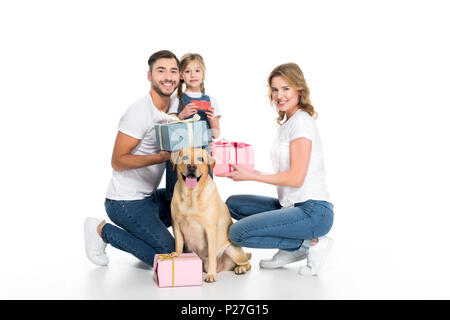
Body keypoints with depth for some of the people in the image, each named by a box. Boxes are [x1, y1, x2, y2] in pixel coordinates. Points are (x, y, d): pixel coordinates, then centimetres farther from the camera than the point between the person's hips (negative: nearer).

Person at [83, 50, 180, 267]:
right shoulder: (139, 113, -20)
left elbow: (174, 150, 15)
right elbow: (117, 161, -21)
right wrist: (160, 157, -30)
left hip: (150, 197, 9)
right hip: (125, 202, -9)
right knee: (167, 256, -11)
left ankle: (143, 230, 20)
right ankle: (103, 230, 1)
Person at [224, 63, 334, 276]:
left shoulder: (301, 121, -11)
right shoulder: (286, 122, 17)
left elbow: (295, 177, -17)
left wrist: (250, 176, -11)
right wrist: (250, 172, 11)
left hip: (312, 212, -10)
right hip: (291, 206, 10)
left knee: (238, 233, -16)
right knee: (233, 204, 11)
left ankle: (310, 243, -3)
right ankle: (293, 250, 8)